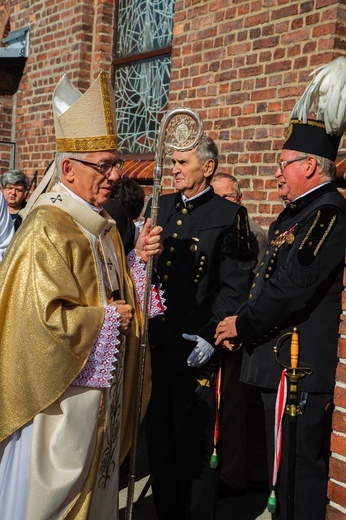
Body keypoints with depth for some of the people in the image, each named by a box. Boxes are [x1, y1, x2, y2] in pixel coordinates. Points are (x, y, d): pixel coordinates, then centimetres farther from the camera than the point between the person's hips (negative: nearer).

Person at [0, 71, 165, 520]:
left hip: (101, 391, 9)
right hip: (60, 393, -9)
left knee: (95, 482, 21)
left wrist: (137, 260, -3)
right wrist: (107, 319, -15)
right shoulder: (46, 231, -21)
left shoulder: (104, 226, 8)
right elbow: (44, 318, -26)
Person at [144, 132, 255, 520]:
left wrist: (211, 337, -16)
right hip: (154, 343, 6)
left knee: (194, 444, 6)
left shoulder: (228, 215, -5)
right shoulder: (159, 207, 12)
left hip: (195, 350, -5)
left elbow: (235, 285, -9)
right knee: (158, 439, 16)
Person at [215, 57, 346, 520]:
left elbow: (293, 288, -22)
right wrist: (242, 326, 8)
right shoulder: (297, 212, 16)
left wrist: (243, 326, -9)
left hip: (300, 367, -10)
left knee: (296, 475, -1)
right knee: (289, 465, 19)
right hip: (280, 361, 10)